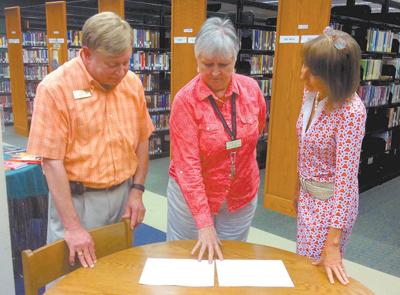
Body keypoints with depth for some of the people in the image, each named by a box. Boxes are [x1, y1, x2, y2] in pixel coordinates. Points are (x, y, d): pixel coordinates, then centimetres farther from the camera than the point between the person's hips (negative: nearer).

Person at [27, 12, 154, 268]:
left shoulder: (133, 83, -1)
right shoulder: (55, 88, -15)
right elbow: (52, 160, -17)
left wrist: (137, 190, 2)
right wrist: (72, 226, -18)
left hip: (123, 195, 5)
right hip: (77, 198, -4)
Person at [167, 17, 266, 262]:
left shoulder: (251, 89, -9)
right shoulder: (185, 100, -20)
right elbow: (187, 164, -23)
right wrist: (204, 224, -26)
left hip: (242, 197, 3)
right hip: (192, 196, -3)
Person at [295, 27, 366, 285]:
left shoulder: (351, 112, -27)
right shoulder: (311, 92, -5)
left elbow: (346, 176, -28)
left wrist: (333, 242, -27)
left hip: (332, 202, -7)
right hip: (308, 194, 7)